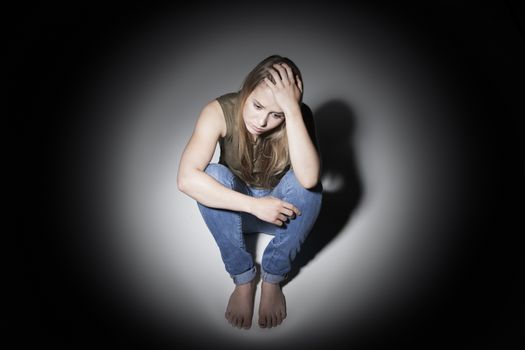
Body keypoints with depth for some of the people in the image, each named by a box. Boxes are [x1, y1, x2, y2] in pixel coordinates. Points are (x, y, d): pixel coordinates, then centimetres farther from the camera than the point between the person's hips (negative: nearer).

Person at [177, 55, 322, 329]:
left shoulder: (299, 115, -23)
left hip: (281, 210, 0)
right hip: (231, 210, 0)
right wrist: (255, 206, -39)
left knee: (307, 185, -31)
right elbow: (186, 178, -37)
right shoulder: (220, 111, -25)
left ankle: (272, 278, -12)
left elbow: (308, 178, -40)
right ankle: (243, 278, -15)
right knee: (214, 176, -31)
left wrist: (292, 110, -45)